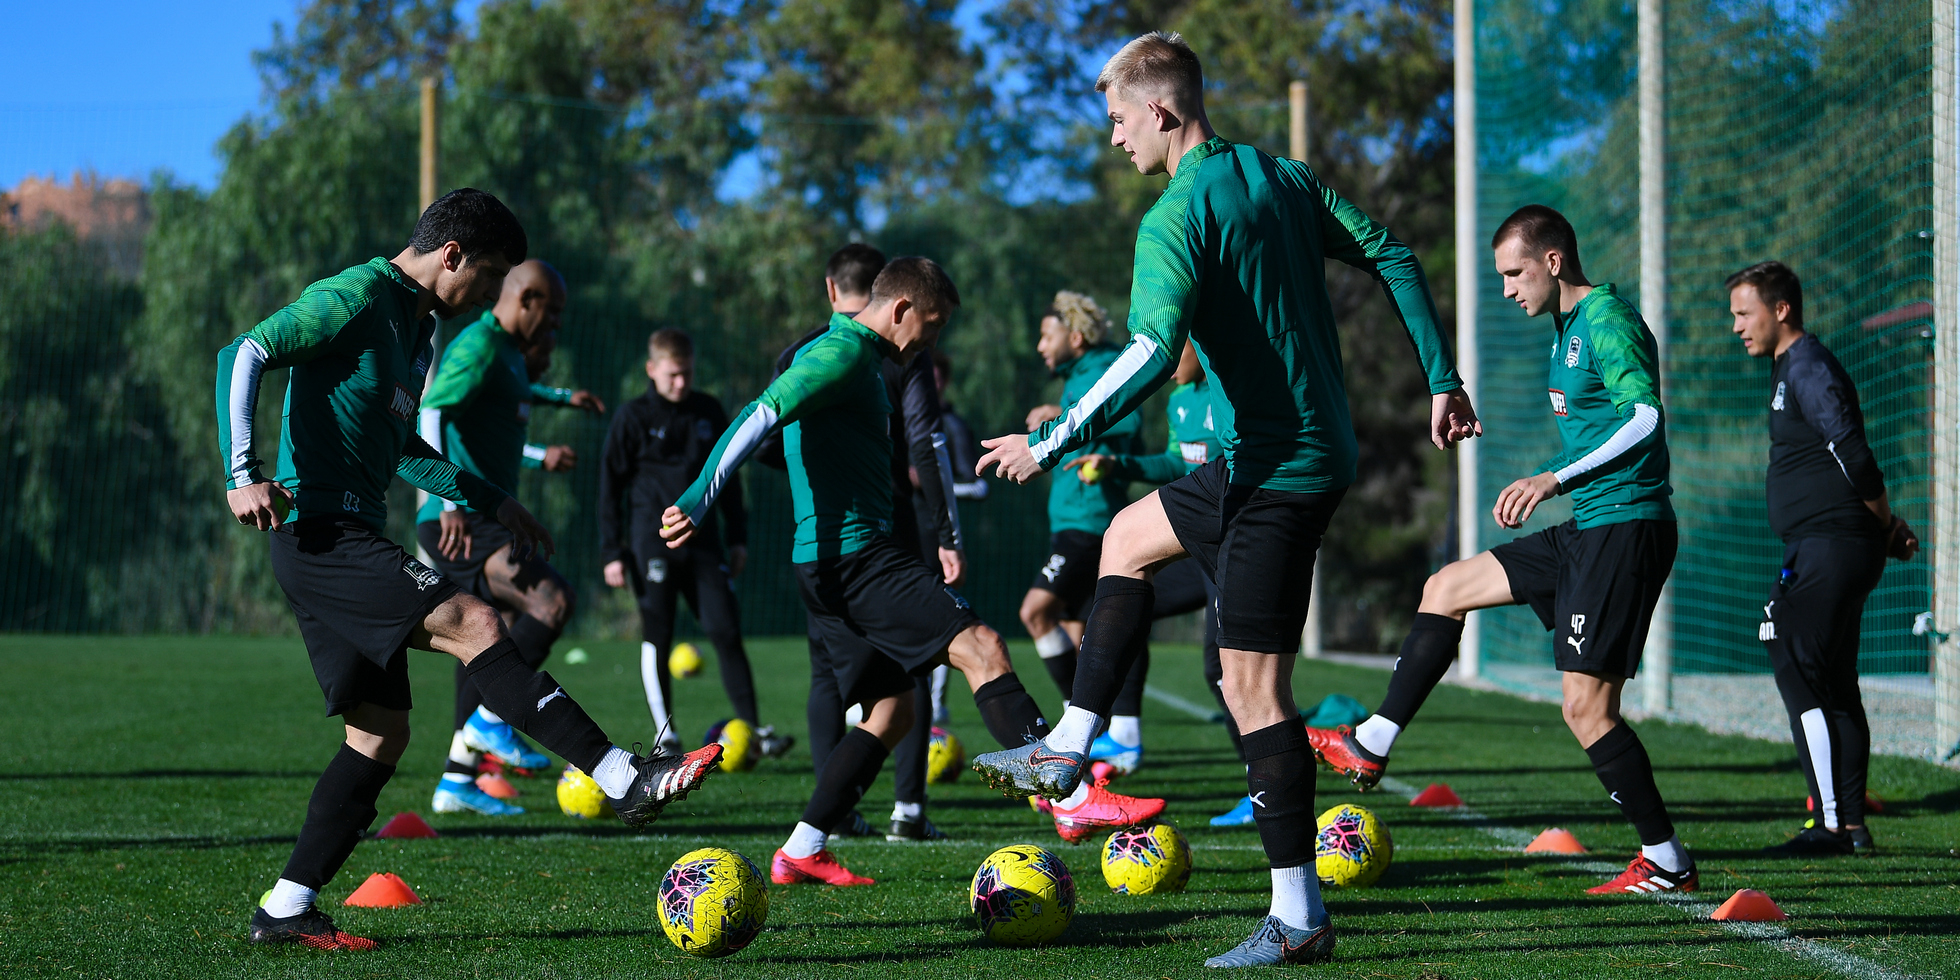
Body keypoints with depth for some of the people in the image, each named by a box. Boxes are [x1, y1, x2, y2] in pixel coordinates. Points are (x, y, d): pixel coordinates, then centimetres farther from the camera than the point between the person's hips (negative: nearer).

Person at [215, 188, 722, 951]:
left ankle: (286, 910, 10)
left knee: (381, 733, 7)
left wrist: (490, 500, 28)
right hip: (320, 534, -10)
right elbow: (243, 355, -17)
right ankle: (625, 780, -26)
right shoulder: (355, 299, -9)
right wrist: (243, 475, -26)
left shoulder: (417, 327, 20)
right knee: (473, 625, -20)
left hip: (351, 540, 10)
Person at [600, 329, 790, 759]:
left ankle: (753, 728, -5)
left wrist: (738, 537, 15)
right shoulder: (633, 418, 0)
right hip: (652, 541, -3)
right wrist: (612, 552, -2)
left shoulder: (709, 412, 10)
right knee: (657, 637, 0)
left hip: (703, 538, 3)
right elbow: (611, 485, 2)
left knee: (726, 630, -5)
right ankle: (665, 735, 9)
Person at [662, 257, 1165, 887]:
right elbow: (761, 416, -20)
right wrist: (698, 498, -26)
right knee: (981, 647, -15)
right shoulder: (844, 354, -10)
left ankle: (800, 854, 11)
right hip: (852, 550, -11)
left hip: (835, 565, 11)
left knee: (893, 708, 11)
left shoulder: (860, 359, 22)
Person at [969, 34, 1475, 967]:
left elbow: (1152, 353, -28)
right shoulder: (1282, 176, 10)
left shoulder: (1174, 219, -16)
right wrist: (1441, 382, 14)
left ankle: (1298, 917, -5)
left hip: (1276, 470, -10)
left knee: (1252, 684, -7)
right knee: (1128, 534, 26)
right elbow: (1393, 259, 11)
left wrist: (1052, 444, -22)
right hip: (1315, 446, 10)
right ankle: (1068, 750, 28)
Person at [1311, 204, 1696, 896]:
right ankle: (1370, 748, 17)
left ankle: (1668, 864, -3)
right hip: (1585, 530, 10)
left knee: (1586, 706, -12)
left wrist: (1556, 479, -26)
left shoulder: (1608, 318, -13)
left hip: (1625, 530, -10)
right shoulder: (1566, 327, 17)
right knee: (1446, 589, 13)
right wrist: (1542, 484, 20)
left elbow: (1645, 417, -25)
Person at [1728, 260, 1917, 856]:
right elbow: (1847, 460, 21)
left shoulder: (1807, 369, -13)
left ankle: (1833, 825, -12)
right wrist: (1888, 532, 14)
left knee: (1798, 674, -11)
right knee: (1835, 685, 10)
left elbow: (1852, 455, -21)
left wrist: (1885, 526, -9)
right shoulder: (1795, 368, 20)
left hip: (1829, 547, -11)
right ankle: (1852, 825, 12)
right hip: (1824, 551, 11)